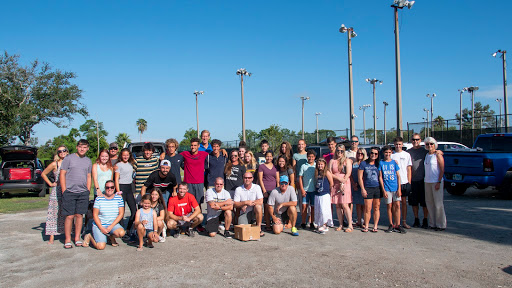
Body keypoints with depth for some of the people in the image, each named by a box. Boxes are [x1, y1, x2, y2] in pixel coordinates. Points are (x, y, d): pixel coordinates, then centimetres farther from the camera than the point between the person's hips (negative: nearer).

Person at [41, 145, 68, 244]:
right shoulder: (54, 164, 0)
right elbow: (43, 174, 9)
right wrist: (50, 184, 2)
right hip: (57, 191, -2)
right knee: (54, 214, -1)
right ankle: (51, 237, 4)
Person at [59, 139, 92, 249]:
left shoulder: (88, 161, 14)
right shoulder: (69, 158, 1)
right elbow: (62, 174, -1)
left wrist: (88, 191, 10)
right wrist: (64, 191, -7)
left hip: (83, 192, 4)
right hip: (69, 192, -3)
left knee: (79, 215, 6)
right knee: (69, 216, -2)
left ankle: (77, 239, 16)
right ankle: (67, 240, 7)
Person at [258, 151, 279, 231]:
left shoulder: (275, 167, 14)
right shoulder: (261, 166, 4)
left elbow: (277, 179, 14)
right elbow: (260, 179, -1)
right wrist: (264, 191, -8)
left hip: (274, 190, 3)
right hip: (266, 190, -3)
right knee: (267, 208, -6)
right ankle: (267, 225, 0)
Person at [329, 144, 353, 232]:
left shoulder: (347, 160, 5)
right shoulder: (332, 161, 12)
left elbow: (348, 173, -4)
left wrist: (343, 183, -13)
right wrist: (339, 178, -11)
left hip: (345, 185, -3)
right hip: (335, 185, 3)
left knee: (344, 205, -10)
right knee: (337, 206, 3)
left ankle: (350, 225, -5)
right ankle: (341, 225, 10)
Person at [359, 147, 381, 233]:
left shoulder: (378, 164, 9)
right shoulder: (363, 164, 1)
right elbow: (360, 177, 1)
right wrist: (362, 189, -5)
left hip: (378, 188, 2)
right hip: (368, 188, -2)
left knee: (376, 208, 6)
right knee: (368, 208, -3)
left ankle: (375, 226, 14)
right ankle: (366, 226, 9)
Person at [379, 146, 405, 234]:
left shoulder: (394, 162, 6)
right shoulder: (381, 163, 3)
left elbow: (398, 176, 6)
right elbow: (380, 177, 2)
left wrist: (399, 188, -3)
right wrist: (383, 190, -4)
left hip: (395, 187, 1)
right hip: (386, 188, -1)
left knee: (397, 205, -2)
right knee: (389, 206, 4)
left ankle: (397, 225, 3)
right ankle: (391, 225, 14)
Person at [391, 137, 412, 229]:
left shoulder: (407, 155, 8)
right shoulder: (391, 155, 6)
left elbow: (409, 169, 7)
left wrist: (409, 182, 1)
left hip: (404, 182, 1)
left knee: (404, 202, 6)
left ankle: (404, 222, 13)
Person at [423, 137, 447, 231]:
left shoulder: (437, 155, -7)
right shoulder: (427, 155, 14)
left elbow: (442, 170, -10)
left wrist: (439, 182, -16)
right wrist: (425, 180, 12)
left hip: (436, 182, -7)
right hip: (427, 182, 7)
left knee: (438, 204, -4)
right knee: (429, 203, 9)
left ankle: (441, 224, 3)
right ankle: (432, 223, 18)